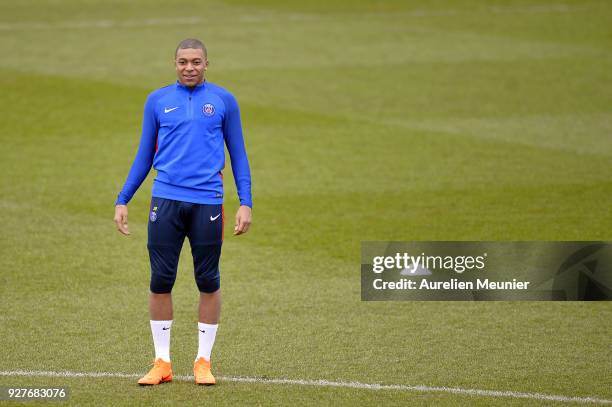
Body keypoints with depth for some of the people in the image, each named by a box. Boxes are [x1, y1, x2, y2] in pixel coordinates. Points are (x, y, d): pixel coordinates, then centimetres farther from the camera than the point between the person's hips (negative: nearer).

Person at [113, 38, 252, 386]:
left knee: (208, 282, 2)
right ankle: (162, 362, 8)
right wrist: (123, 201, 9)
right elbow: (145, 156, 15)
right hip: (166, 201, 1)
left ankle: (203, 362, 12)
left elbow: (238, 154, 9)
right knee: (161, 281, 0)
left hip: (207, 203, -1)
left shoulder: (223, 101, 6)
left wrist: (246, 203, 0)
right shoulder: (158, 101, 9)